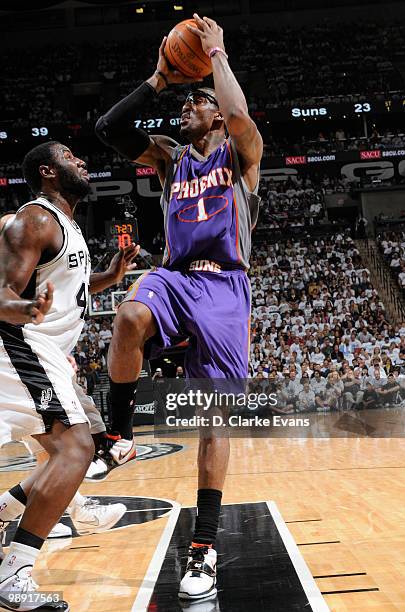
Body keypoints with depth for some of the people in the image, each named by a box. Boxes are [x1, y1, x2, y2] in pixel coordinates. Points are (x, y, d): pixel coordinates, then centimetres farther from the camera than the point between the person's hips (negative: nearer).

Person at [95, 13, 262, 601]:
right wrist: (159, 79, 12)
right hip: (173, 276, 3)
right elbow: (109, 128, 10)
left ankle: (204, 548, 2)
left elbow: (240, 115, -15)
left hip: (222, 286, -3)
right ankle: (120, 431, -16)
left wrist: (217, 53, -1)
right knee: (130, 316, -36)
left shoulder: (239, 153, 9)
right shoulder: (170, 158, 21)